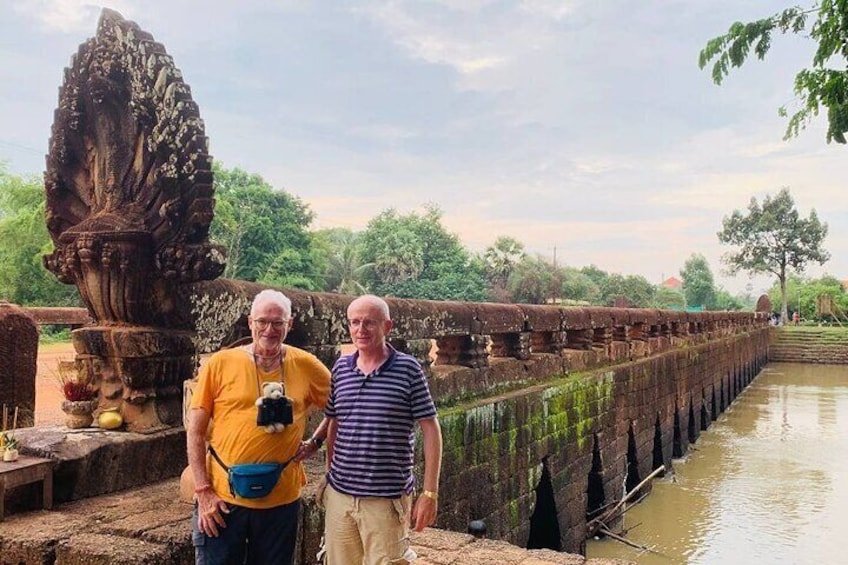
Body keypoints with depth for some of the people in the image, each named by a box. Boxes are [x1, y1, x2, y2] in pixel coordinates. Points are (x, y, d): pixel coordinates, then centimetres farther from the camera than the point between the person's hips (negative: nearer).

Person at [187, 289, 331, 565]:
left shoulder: (305, 365, -1)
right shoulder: (220, 364, -5)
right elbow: (195, 431, -2)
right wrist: (203, 491, -7)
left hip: (281, 500, 2)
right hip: (222, 499, -1)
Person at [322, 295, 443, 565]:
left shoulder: (408, 368, -7)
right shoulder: (341, 368, 5)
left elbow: (431, 431, -5)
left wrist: (429, 493, -8)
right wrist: (330, 475, 15)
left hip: (387, 500, -4)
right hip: (339, 495, 4)